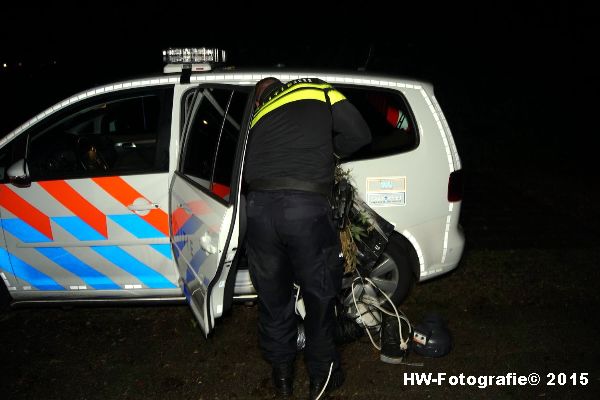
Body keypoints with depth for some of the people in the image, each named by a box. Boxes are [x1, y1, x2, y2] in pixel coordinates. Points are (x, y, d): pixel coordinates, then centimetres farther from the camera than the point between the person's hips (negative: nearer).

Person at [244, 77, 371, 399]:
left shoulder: (258, 117, 27)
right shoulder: (317, 92, 16)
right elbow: (359, 135, 9)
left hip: (259, 207, 4)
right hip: (307, 207, -3)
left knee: (272, 295, 20)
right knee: (319, 295, 15)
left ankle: (281, 373, 36)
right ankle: (322, 374, 30)